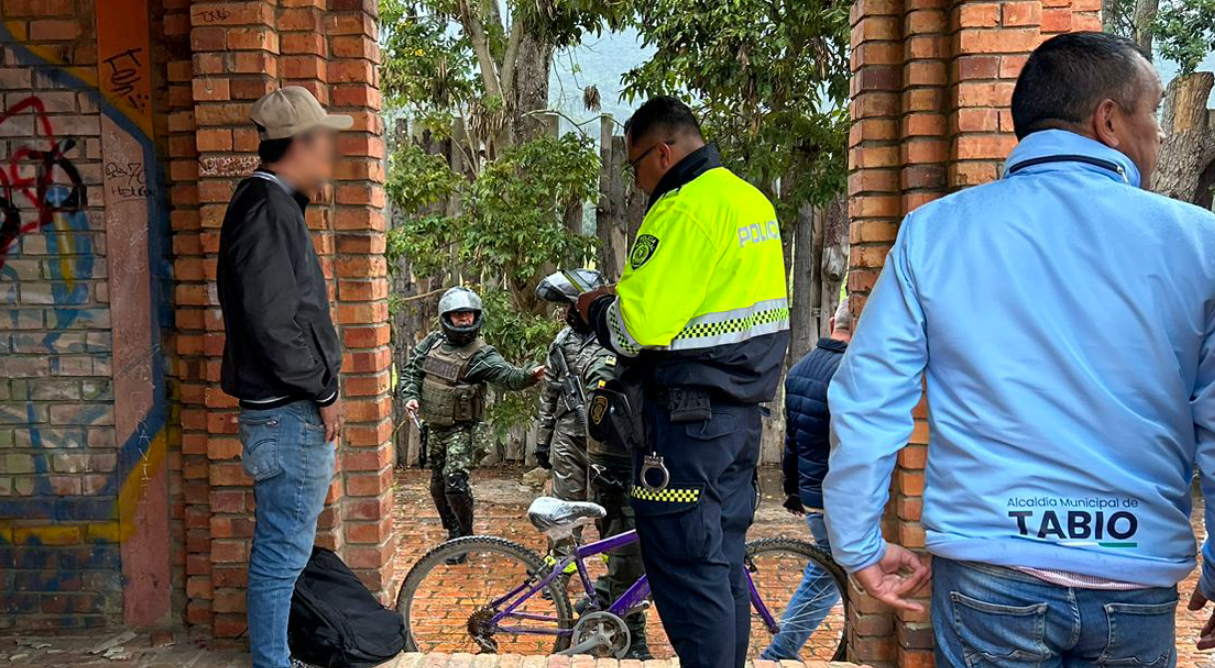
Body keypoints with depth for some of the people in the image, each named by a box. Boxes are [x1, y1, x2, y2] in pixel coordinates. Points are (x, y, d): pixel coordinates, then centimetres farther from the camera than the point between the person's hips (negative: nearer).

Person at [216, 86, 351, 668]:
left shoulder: (273, 204, 15)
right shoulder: (268, 210, -17)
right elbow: (271, 323, -24)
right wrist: (324, 390, -14)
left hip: (291, 409, 11)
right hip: (289, 412, -11)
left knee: (282, 549, 19)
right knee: (283, 553, 0)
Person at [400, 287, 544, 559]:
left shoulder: (481, 354, -14)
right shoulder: (432, 342, 4)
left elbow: (507, 375, -29)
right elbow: (411, 371, 12)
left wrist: (529, 375, -49)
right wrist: (411, 395, -6)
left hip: (461, 429, -6)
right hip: (434, 427, 6)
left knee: (455, 482, -16)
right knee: (438, 484, 15)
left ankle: (464, 536, 3)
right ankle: (453, 531, 33)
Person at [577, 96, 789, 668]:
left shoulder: (684, 209, -17)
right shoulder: (752, 200, 14)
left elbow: (638, 325, -22)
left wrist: (596, 309, -1)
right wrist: (625, 297, 15)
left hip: (687, 414, -10)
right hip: (742, 409, 10)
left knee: (685, 564, -1)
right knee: (723, 559, 18)